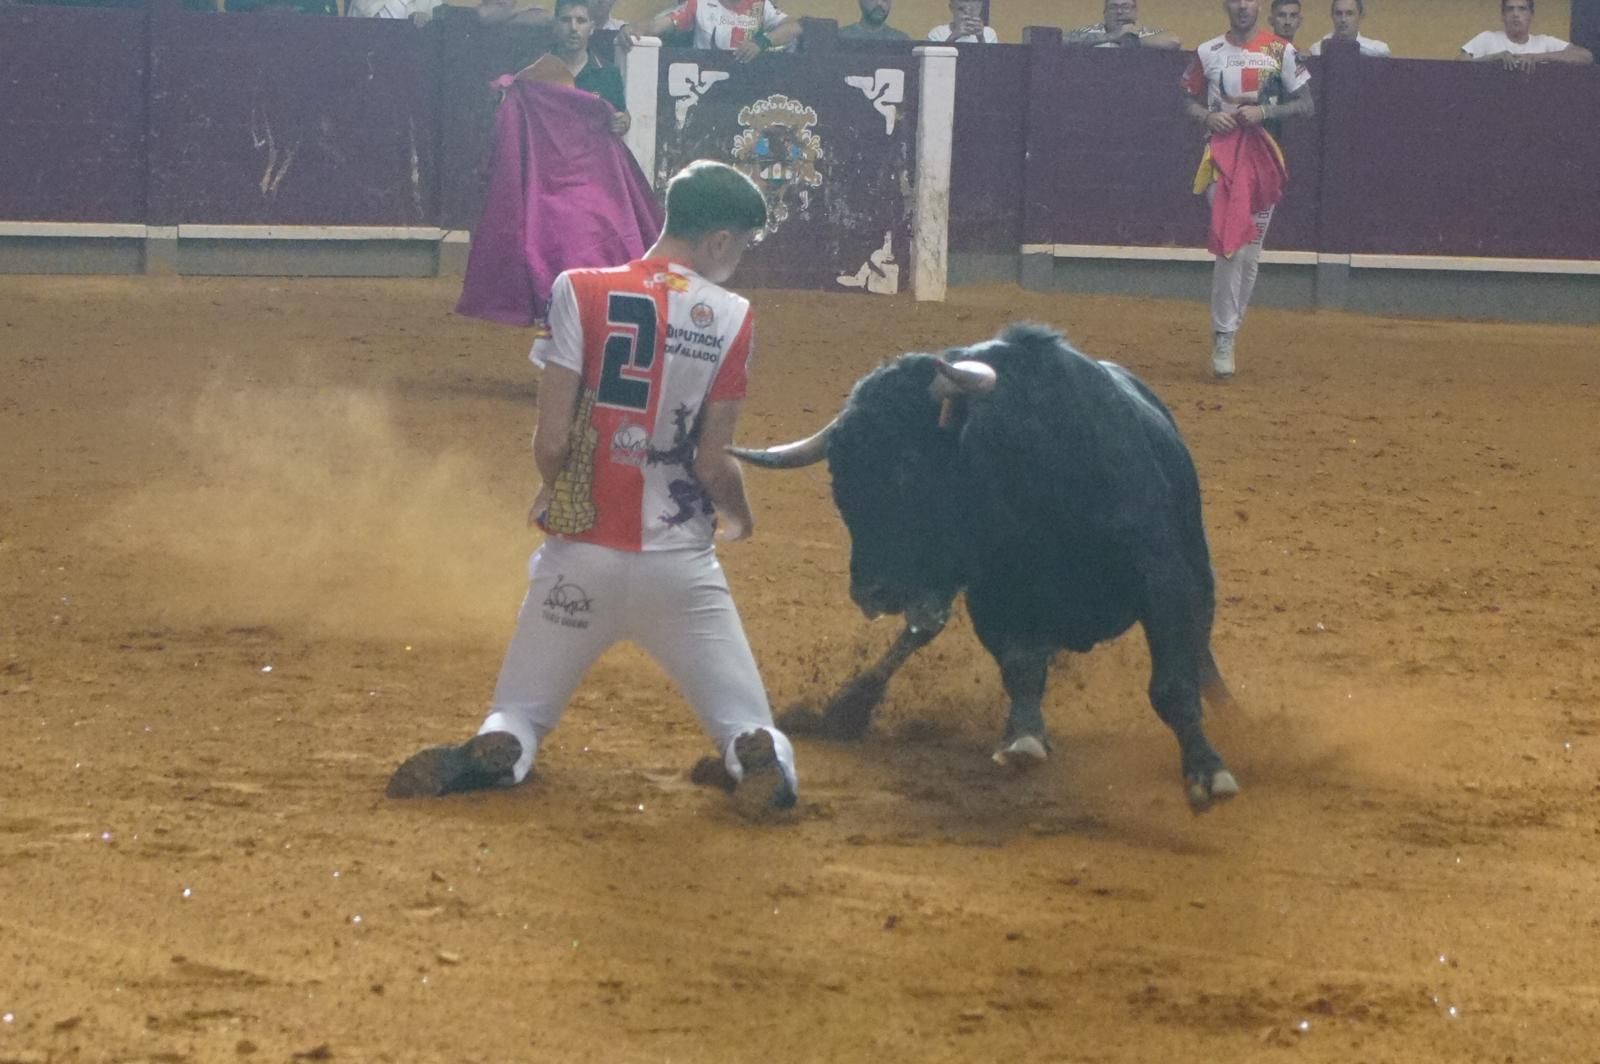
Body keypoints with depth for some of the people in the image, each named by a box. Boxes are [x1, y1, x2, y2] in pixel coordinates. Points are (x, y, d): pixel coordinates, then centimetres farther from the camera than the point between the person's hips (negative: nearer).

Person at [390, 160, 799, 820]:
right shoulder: (729, 319, -4)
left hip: (580, 553, 0)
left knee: (518, 712, 18)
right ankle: (762, 759, -27)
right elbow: (713, 465, -4)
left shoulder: (583, 293, -6)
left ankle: (495, 751, -17)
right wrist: (739, 518, 18)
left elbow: (552, 442, -10)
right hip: (681, 564, 0)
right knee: (748, 727, 9)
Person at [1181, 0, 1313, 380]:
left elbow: (1306, 105, 3)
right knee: (1231, 247, -16)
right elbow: (1189, 101, 15)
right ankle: (1223, 338, -13)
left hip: (1264, 156, 1)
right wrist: (1208, 116, -7)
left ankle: (1226, 335, 19)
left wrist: (1264, 111, -13)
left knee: (1249, 254, 6)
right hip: (1222, 153, -1)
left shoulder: (1281, 51, 2)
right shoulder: (1208, 52, 6)